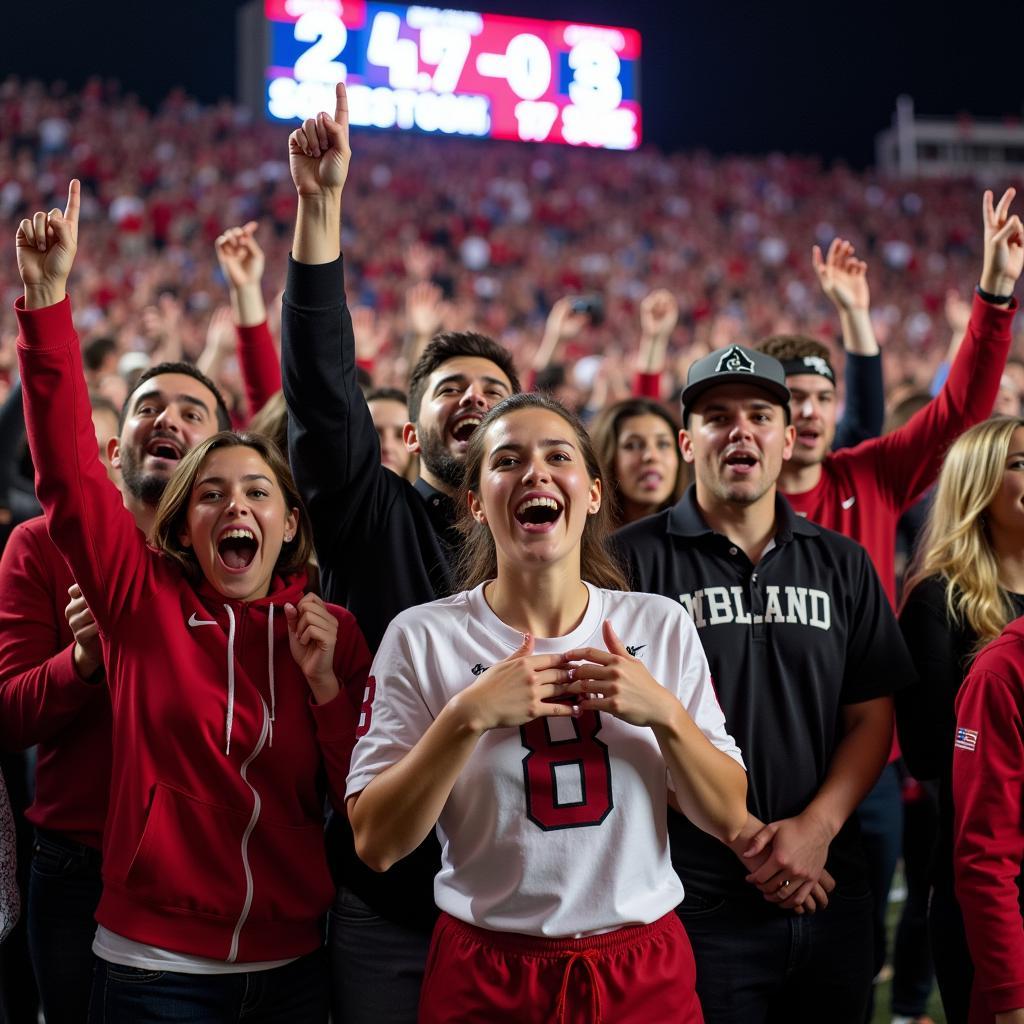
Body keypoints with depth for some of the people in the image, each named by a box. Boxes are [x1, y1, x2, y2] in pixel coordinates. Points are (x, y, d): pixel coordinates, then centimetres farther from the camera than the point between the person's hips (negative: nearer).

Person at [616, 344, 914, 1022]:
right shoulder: (636, 558, -3)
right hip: (696, 905, -4)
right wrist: (746, 837, -12)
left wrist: (817, 827, -9)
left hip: (829, 889, 4)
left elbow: (871, 717, 7)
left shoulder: (842, 564, 9)